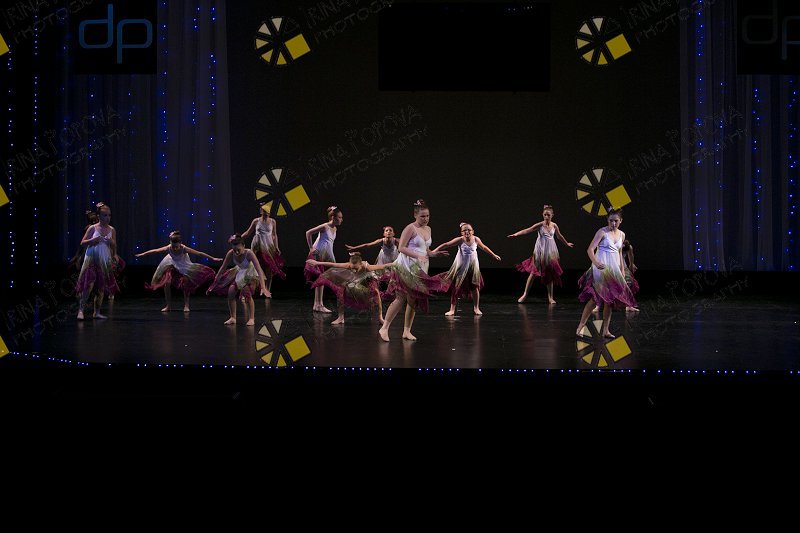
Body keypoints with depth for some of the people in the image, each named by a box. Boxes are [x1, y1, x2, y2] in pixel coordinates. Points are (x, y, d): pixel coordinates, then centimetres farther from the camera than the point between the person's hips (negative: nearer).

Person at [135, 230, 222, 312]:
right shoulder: (168, 248, -34)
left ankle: (186, 305, 3)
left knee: (186, 284, -10)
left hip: (184, 266, -1)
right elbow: (154, 251, -20)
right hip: (172, 265, 2)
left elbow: (199, 253, -34)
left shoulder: (184, 249, -38)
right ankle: (168, 306, 5)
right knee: (166, 283, -7)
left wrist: (213, 258, -32)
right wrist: (142, 254, -11)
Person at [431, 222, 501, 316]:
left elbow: (484, 247, 12)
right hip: (460, 266, -2)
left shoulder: (476, 239, -6)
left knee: (475, 287, 5)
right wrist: (433, 251, -22)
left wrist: (494, 255, 24)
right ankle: (452, 310, 7)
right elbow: (446, 245, -16)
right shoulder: (460, 240, -16)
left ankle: (476, 308, 21)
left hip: (473, 266, 2)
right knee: (456, 287, 0)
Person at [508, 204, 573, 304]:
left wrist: (567, 243, 35)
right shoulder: (540, 225, -8)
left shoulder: (554, 225, 2)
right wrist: (516, 234, -33)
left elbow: (559, 236, 21)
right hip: (540, 252, -3)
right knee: (533, 272, -2)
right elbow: (528, 230, -20)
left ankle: (550, 297, 12)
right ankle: (525, 294, 7)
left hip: (551, 253, 3)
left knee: (550, 274, 6)